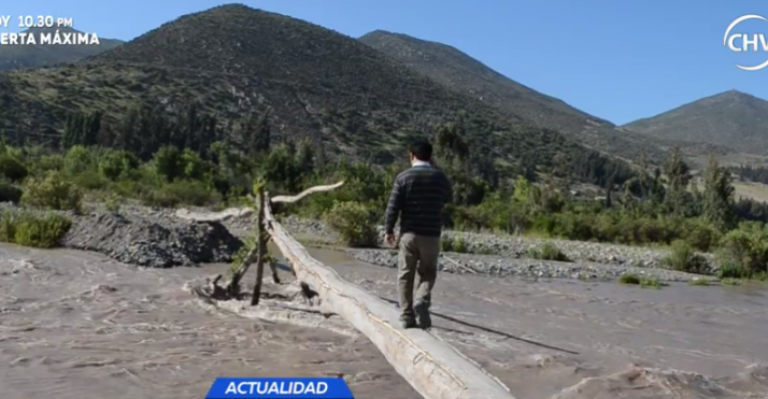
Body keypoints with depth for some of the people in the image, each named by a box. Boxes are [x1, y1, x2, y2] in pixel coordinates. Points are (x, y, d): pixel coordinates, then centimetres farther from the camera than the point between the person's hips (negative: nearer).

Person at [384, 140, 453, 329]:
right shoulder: (440, 177, 0)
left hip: (408, 233, -1)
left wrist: (388, 230, 4)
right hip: (431, 235, 1)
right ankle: (422, 301, -11)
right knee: (427, 273, 15)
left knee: (405, 275, 8)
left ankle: (407, 316, 8)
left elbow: (393, 206, -6)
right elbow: (449, 198, 19)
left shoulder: (404, 177, -5)